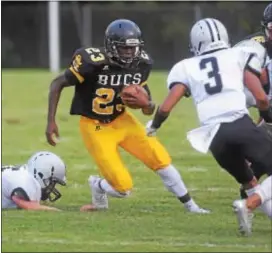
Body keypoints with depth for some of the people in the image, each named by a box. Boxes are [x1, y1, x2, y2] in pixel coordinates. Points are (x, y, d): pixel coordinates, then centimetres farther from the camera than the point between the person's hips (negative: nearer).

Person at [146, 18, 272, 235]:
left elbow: (165, 108, 9)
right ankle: (247, 205, -22)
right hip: (241, 125, -3)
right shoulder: (239, 56, 14)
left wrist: (153, 126, 31)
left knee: (249, 182, 24)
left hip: (215, 135, 3)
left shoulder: (186, 68, 18)